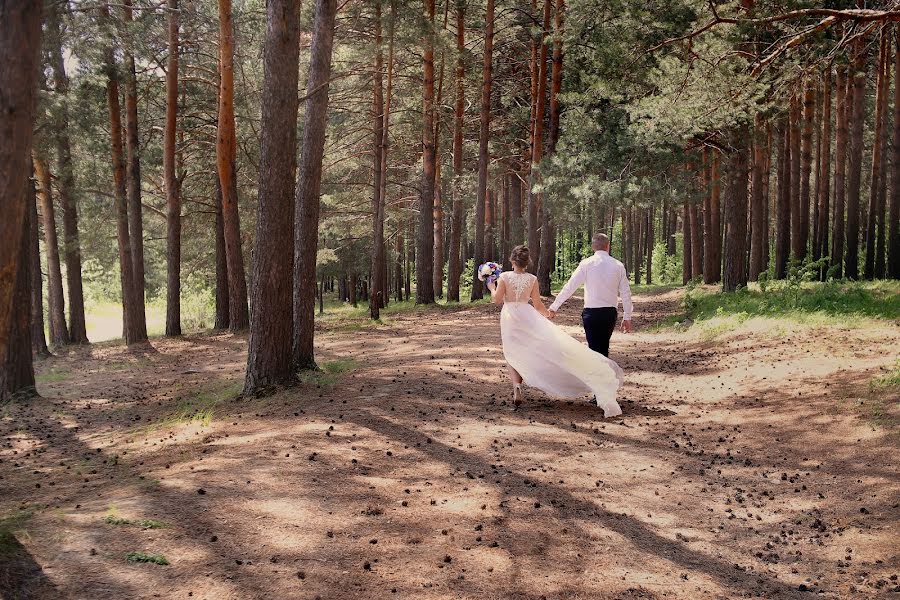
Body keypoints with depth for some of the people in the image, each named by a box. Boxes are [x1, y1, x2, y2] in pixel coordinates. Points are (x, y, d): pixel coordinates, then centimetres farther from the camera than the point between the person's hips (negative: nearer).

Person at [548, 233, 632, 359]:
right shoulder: (618, 266, 2)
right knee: (604, 349, 17)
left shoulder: (586, 263, -5)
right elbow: (625, 293, 3)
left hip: (591, 313, -3)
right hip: (611, 313, 3)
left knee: (595, 349, 1)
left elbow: (569, 287, -6)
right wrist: (627, 317, 12)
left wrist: (554, 307, 2)